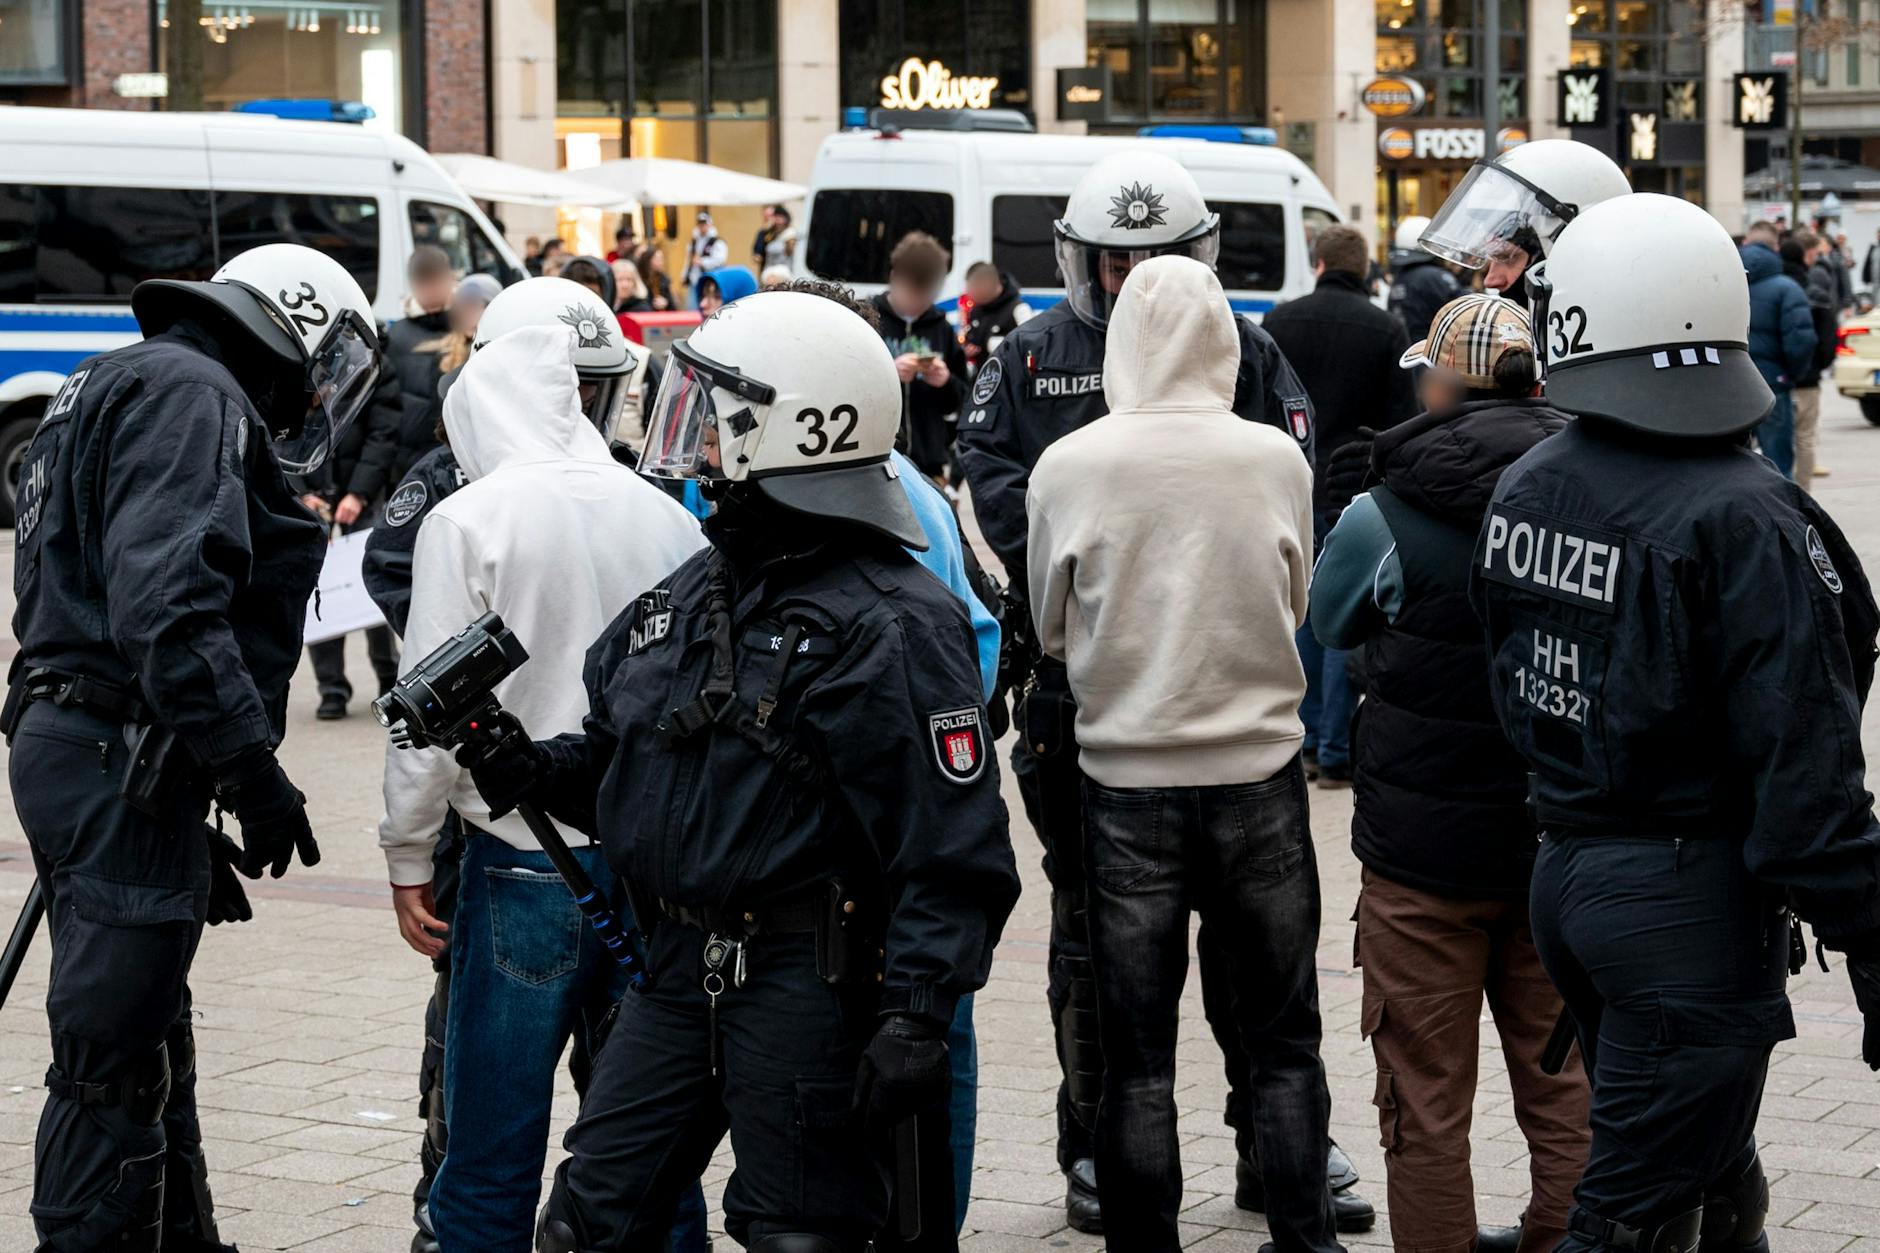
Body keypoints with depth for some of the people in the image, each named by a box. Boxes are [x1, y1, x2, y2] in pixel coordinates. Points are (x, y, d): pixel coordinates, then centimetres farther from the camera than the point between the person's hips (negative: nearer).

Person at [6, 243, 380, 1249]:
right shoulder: (192, 397, -10)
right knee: (115, 1061, -6)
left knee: (148, 1042, 19)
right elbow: (165, 607, -24)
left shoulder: (113, 392, 23)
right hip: (122, 766, -11)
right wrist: (253, 771, -23)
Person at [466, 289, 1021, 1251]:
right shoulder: (701, 588, 12)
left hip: (805, 987, -8)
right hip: (680, 968, 8)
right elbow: (616, 755, 22)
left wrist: (915, 1017, -24)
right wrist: (531, 769, 2)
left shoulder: (889, 623, -15)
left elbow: (954, 845, -18)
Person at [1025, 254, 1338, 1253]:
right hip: (1260, 774, 0)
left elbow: (1052, 629, 5)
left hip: (1127, 782, 0)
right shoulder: (1278, 460, -8)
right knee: (1285, 1044, 12)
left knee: (1137, 1059, 8)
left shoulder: (1066, 468, -9)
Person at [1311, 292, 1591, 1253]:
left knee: (1427, 1098, 7)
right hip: (1564, 842, 4)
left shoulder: (1388, 515, -15)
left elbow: (1328, 621, 6)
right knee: (1559, 1077, 16)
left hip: (1427, 849, -4)